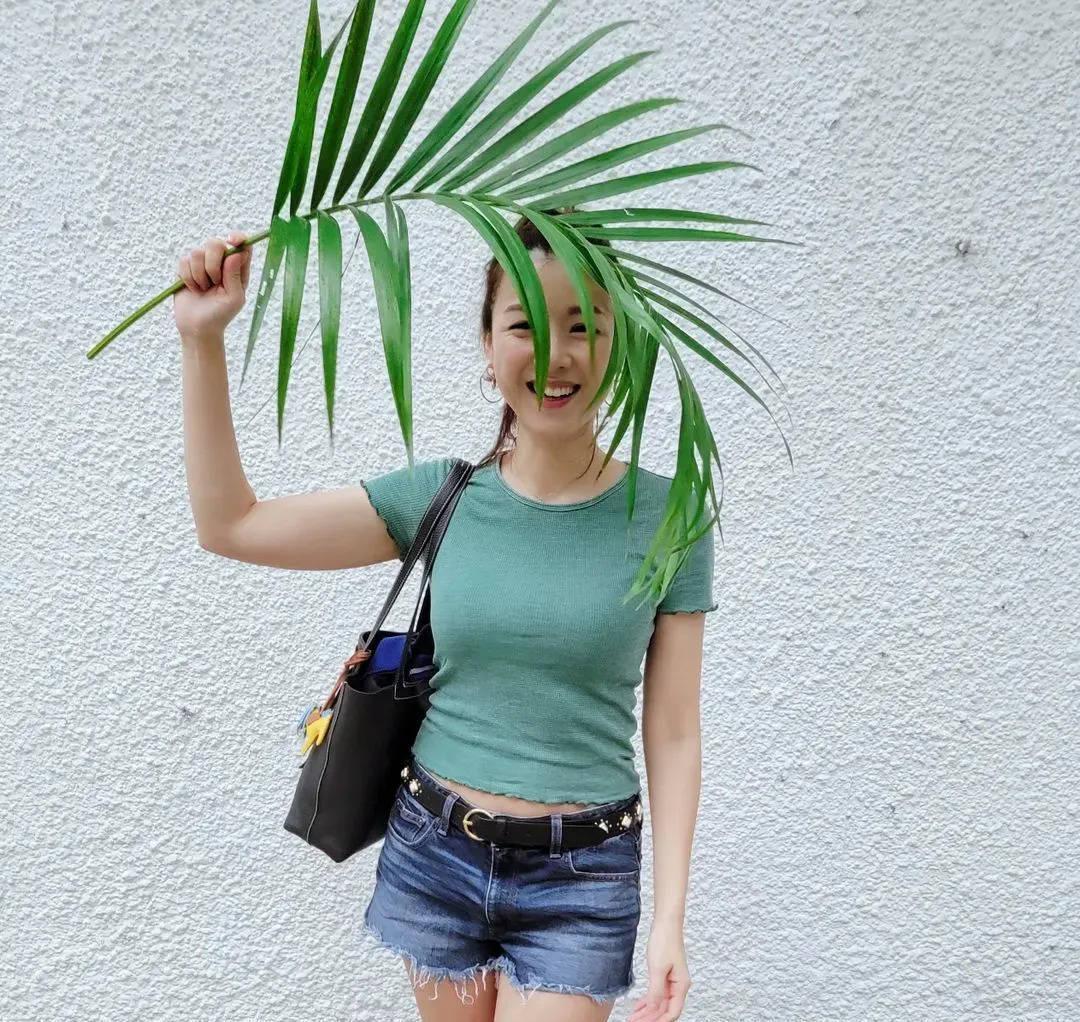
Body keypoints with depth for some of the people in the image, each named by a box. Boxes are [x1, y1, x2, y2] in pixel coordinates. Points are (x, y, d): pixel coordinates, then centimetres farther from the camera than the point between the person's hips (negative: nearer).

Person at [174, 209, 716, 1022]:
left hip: (581, 880, -2)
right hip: (433, 856, 2)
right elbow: (230, 526, -3)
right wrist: (203, 341, -9)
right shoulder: (441, 496, -4)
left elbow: (672, 735, -4)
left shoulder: (664, 519, -8)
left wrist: (670, 917, -7)